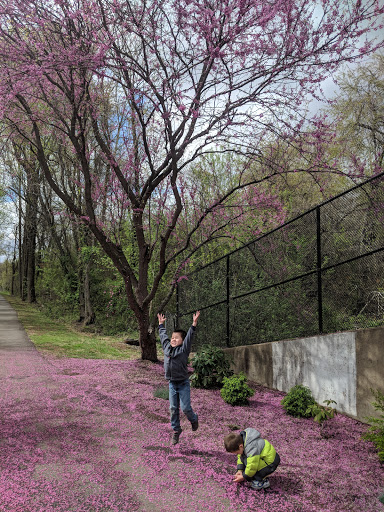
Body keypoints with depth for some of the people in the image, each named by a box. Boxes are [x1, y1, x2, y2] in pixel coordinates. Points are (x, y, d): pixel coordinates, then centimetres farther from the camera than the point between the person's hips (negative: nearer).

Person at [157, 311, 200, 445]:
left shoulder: (183, 349, -7)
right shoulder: (167, 347, 6)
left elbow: (189, 336, -15)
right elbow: (163, 335, 19)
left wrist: (194, 323, -23)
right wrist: (161, 323, 28)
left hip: (183, 384, -5)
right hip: (172, 383, 5)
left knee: (185, 407, -5)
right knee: (173, 408, 7)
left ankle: (194, 419, 26)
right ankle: (176, 430, 20)